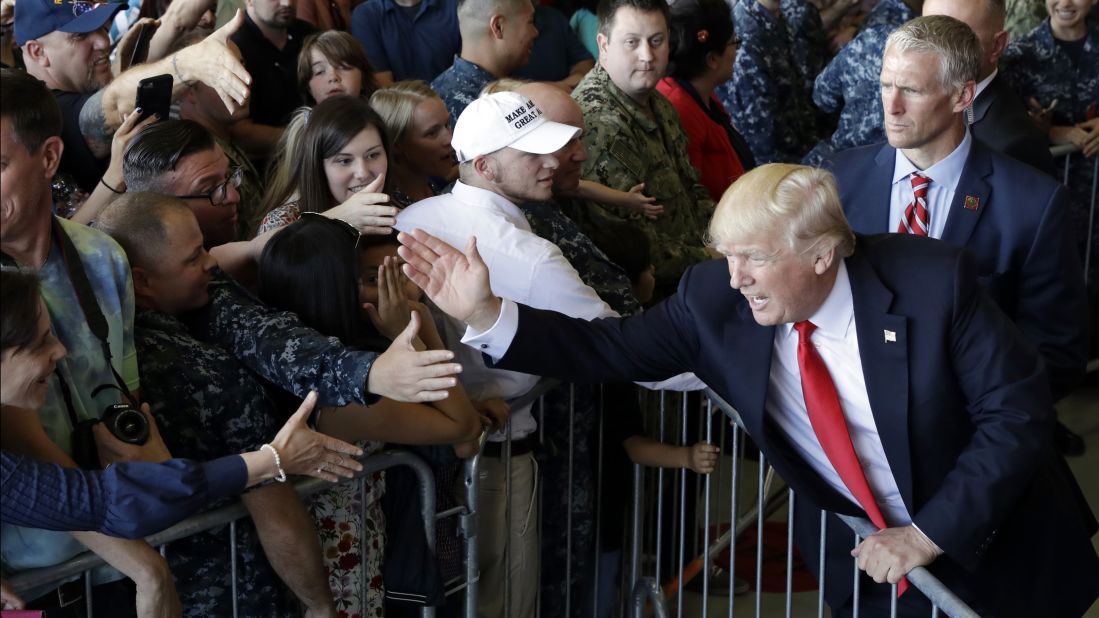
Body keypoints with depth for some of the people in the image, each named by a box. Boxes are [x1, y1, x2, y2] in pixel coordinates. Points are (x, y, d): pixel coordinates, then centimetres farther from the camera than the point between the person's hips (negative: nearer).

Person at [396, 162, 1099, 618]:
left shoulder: (933, 280, -24)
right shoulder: (716, 300, -14)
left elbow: (1018, 408, -20)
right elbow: (609, 350, -10)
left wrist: (931, 534, -23)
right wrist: (486, 314, -23)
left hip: (993, 545, -2)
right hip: (862, 555, 3)